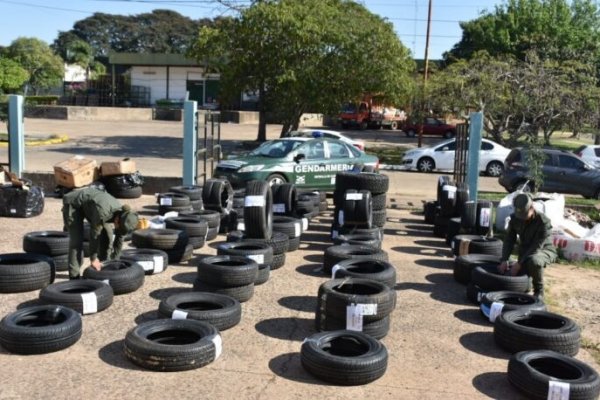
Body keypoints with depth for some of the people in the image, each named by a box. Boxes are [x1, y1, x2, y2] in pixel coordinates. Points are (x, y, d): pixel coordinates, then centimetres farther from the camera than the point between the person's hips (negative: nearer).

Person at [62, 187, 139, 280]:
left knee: (107, 234, -2)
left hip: (88, 205, 7)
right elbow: (94, 234, -28)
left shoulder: (122, 214, -18)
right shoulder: (103, 212, -39)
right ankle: (74, 276, -12)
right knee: (76, 240, -17)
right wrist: (93, 259, -19)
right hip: (73, 203, -7)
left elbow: (119, 239, -5)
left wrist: (114, 260, 0)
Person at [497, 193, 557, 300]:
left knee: (534, 261, -40)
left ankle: (539, 291, -15)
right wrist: (504, 260, -19)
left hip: (544, 250, -6)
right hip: (526, 250, 6)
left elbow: (537, 247, -29)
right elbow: (509, 240, -7)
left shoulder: (543, 222, -28)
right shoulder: (515, 218, -11)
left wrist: (519, 263, -32)